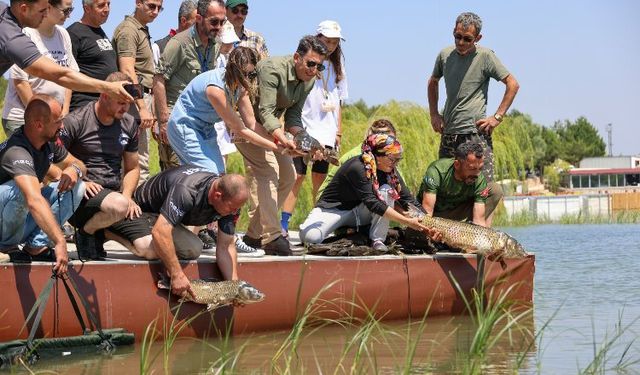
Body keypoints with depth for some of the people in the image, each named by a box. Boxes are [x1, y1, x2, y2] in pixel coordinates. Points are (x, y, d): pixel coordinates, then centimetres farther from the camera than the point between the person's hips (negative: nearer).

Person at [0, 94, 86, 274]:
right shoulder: (16, 152, -32)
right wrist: (60, 242, -55)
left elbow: (79, 164, 12)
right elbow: (34, 201, -46)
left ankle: (36, 245, -8)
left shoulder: (50, 142, -4)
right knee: (21, 190, -38)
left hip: (24, 221, 8)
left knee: (76, 187, -6)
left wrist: (74, 169, -15)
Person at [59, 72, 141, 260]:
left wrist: (127, 196, 2)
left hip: (114, 193, 6)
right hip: (82, 195, -6)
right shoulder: (76, 121, -7)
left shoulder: (129, 124, 11)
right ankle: (87, 232, -7)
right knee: (118, 205, -39)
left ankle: (103, 231, 12)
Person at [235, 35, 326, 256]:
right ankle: (271, 237, -27)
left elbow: (293, 116, 1)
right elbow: (265, 112, -34)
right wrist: (283, 140, -49)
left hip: (269, 126, 9)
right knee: (267, 169, -24)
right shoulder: (273, 69, -28)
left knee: (288, 176, 6)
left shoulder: (308, 81, -2)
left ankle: (254, 234, 12)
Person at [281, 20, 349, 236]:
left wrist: (338, 132, 14)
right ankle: (283, 224, -10)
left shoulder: (336, 67, 16)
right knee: (297, 176, -10)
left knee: (320, 179, 6)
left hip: (326, 134, 5)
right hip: (304, 130, -5)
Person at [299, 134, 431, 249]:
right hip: (333, 209, -6)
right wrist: (407, 221, -36)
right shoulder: (357, 167, -29)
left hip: (360, 212, 6)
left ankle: (377, 240, -17)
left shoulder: (390, 171, -7)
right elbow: (371, 202, -34)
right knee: (310, 236, -35)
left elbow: (408, 199, -6)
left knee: (387, 189, -21)